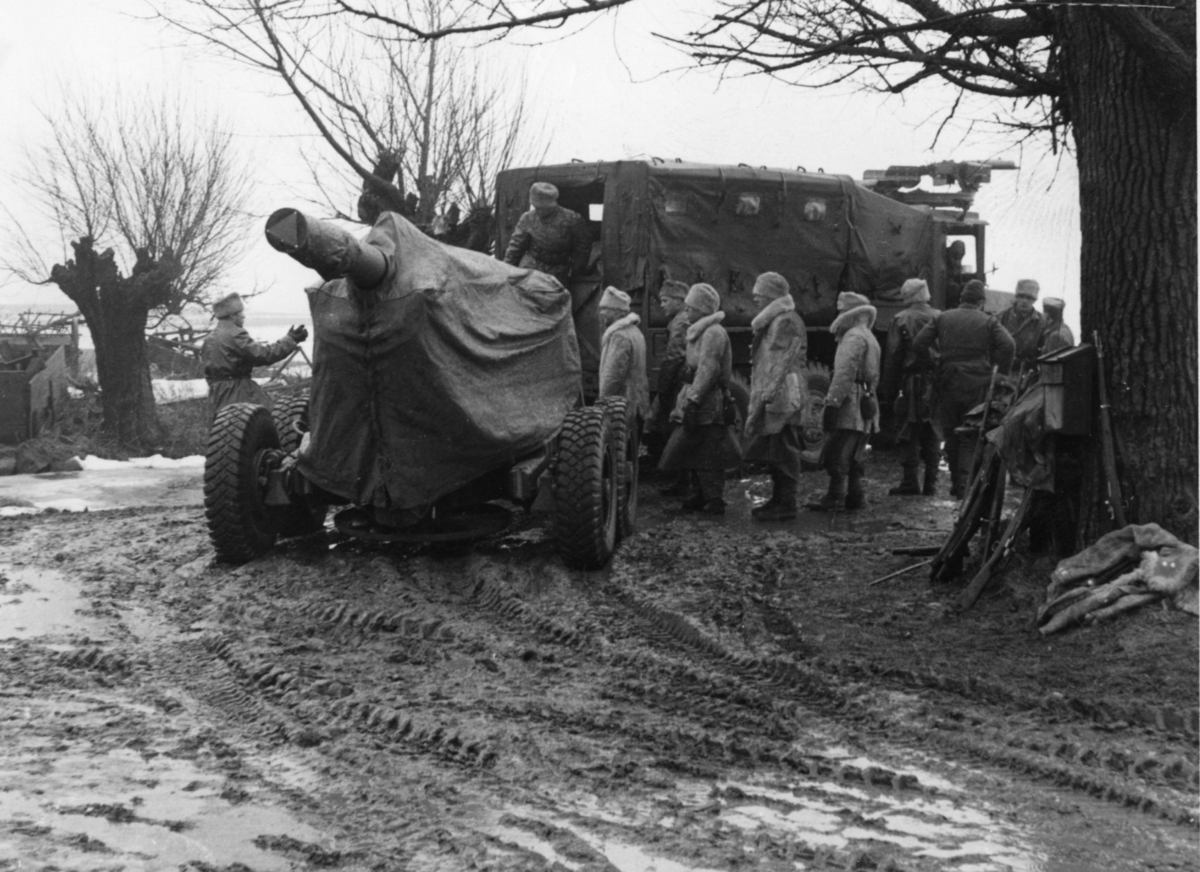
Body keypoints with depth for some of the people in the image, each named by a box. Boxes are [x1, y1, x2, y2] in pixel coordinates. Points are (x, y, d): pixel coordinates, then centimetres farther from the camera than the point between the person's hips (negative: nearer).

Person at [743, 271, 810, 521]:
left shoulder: (787, 322, -13)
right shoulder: (770, 321, 18)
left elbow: (783, 362, -20)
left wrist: (768, 395, -23)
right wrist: (759, 396, 20)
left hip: (782, 398, -10)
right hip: (770, 397, 10)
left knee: (784, 453, -5)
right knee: (772, 453, 14)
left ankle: (786, 505, -1)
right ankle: (778, 500, 22)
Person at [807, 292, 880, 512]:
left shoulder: (854, 337, -9)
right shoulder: (869, 338, 23)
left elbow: (844, 373, -19)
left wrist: (832, 403, -22)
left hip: (851, 404, -10)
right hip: (866, 404, 10)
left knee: (836, 454, -8)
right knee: (852, 456, 13)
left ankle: (835, 497, -9)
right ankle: (855, 496, 13)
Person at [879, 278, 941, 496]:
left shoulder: (901, 320, -3)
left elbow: (892, 358, -4)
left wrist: (889, 391, 0)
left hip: (912, 383, -3)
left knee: (909, 433, 1)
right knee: (932, 434, 10)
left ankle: (910, 482, -3)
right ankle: (931, 483, 11)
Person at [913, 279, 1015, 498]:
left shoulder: (942, 318, 9)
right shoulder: (989, 321, 2)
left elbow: (919, 343, 1)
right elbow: (1008, 345, -12)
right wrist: (1002, 371, -1)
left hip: (948, 382, 2)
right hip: (977, 384, -2)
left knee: (951, 434, 11)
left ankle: (956, 482, 13)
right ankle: (965, 482, -5)